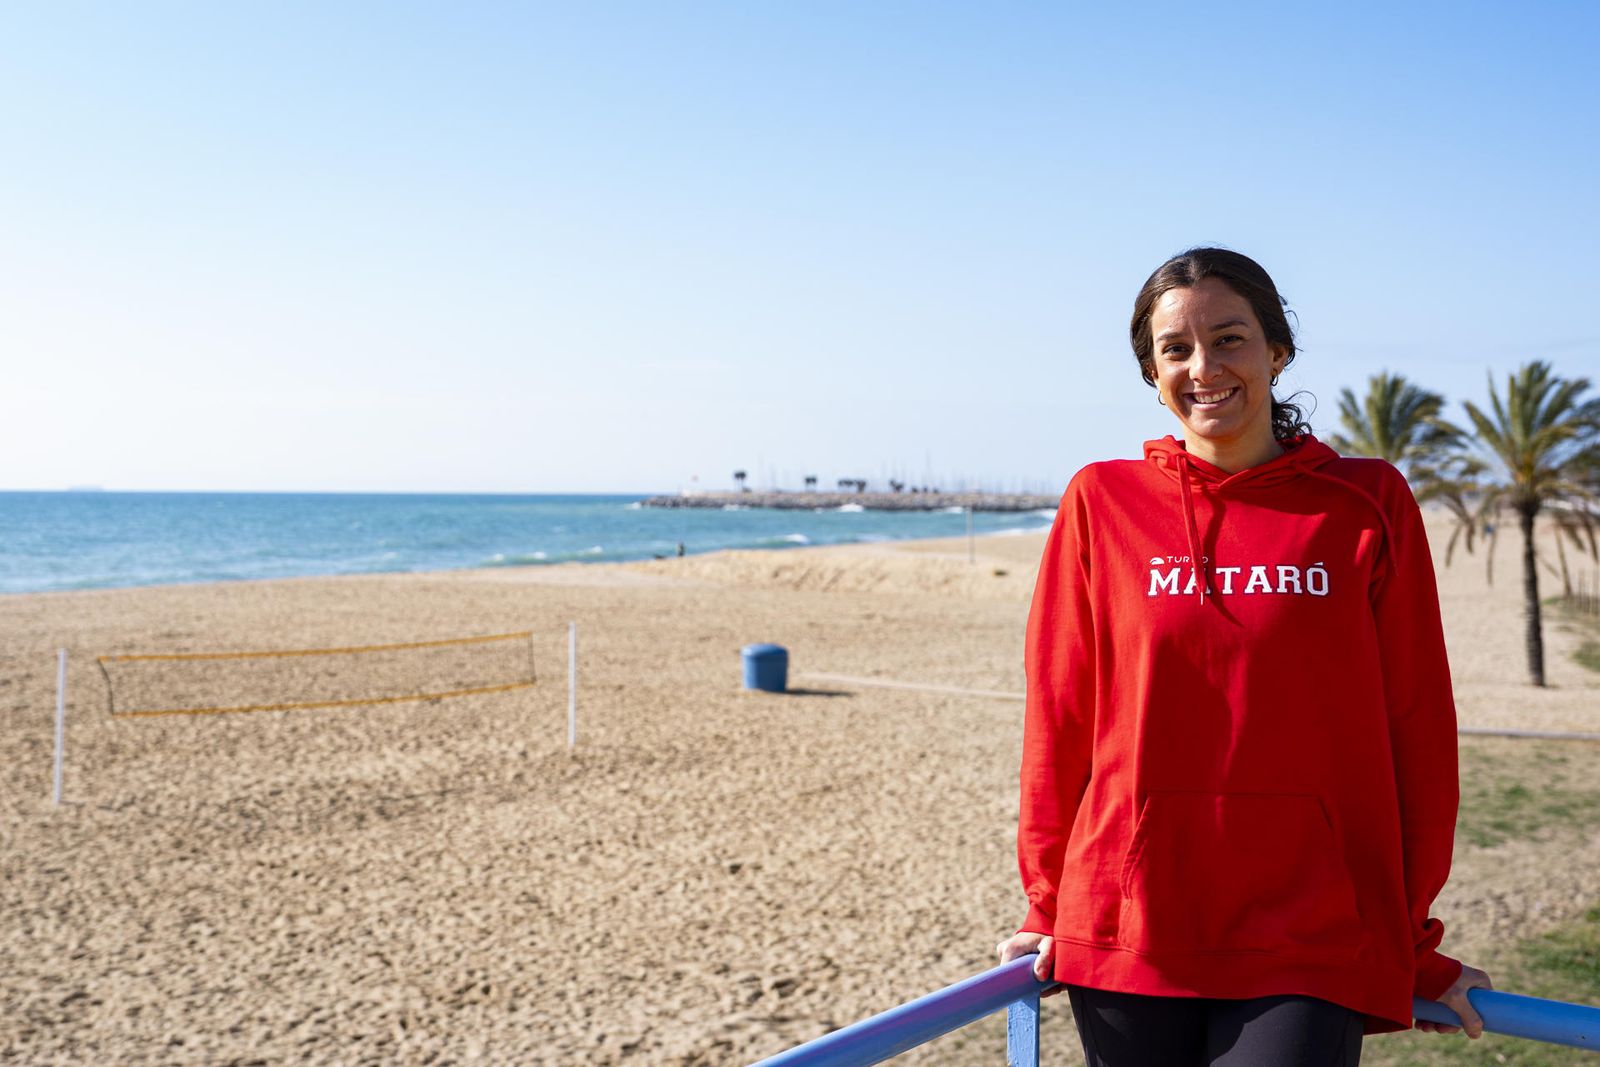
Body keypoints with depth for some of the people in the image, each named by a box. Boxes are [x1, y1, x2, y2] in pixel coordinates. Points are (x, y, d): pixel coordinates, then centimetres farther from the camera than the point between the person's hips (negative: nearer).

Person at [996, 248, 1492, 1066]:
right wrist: (1049, 908, 8)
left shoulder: (1366, 504, 1)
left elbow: (1416, 731, 3)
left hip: (1311, 943, -1)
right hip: (1126, 930, 1)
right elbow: (1059, 717, 5)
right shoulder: (1102, 502, 2)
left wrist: (1416, 944, 6)